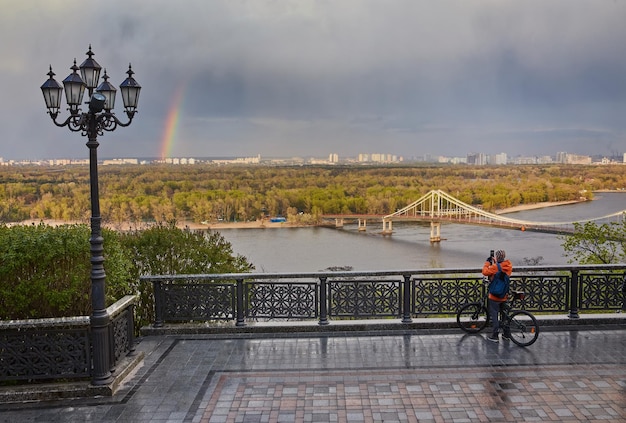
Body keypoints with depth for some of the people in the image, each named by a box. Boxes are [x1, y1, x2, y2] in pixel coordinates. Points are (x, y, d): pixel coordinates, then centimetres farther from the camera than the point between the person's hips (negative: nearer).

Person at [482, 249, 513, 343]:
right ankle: (507, 334, 23)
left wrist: (487, 262, 1)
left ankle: (495, 335, 4)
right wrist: (495, 262, 19)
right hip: (504, 295, 6)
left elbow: (485, 271, -11)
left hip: (494, 296, -6)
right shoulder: (508, 266, -1)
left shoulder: (495, 267, -20)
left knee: (494, 315, 2)